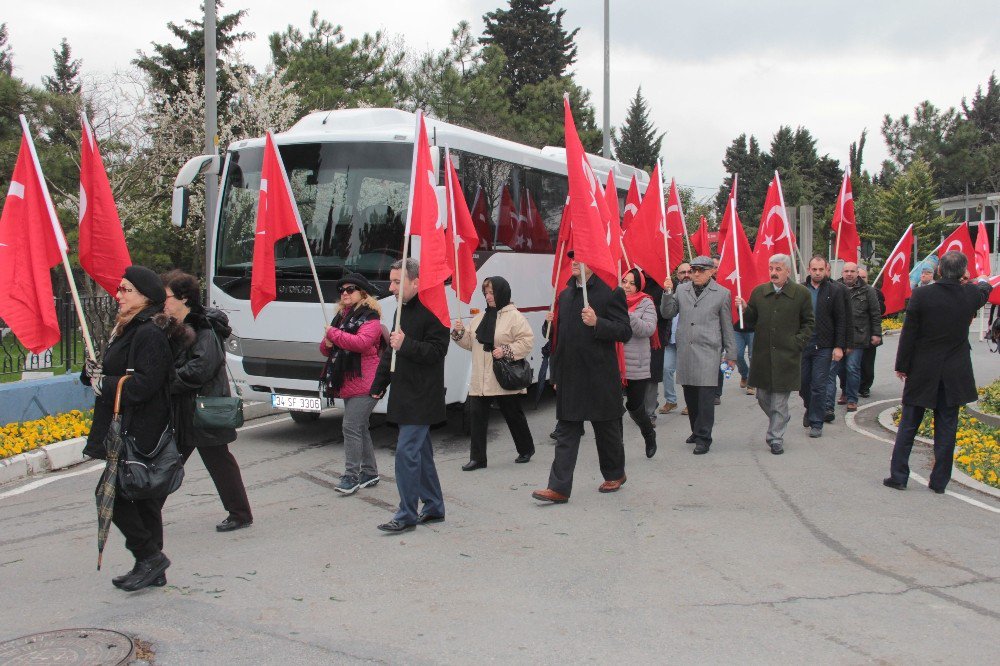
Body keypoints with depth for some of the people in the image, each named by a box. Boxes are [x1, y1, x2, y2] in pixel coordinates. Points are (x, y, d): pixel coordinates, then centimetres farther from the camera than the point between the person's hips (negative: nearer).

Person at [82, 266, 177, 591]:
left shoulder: (150, 334, -17)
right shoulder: (126, 330, 16)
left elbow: (143, 384, -24)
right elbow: (114, 372, 22)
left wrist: (103, 383, -12)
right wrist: (94, 371, 2)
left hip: (138, 434, -10)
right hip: (126, 430, 10)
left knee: (113, 494, -7)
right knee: (142, 497, 13)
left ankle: (150, 556, 2)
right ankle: (151, 567, 21)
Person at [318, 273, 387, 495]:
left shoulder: (370, 318, -7)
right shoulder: (341, 316, 18)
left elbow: (362, 342, -25)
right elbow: (326, 349, 22)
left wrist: (333, 334, -18)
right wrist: (327, 344, -1)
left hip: (364, 384, -9)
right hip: (348, 384, 9)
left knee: (351, 427, -13)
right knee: (359, 428, 14)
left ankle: (351, 476, -9)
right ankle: (370, 473, 23)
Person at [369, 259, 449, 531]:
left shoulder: (432, 312, -14)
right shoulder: (404, 310, 16)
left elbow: (436, 352, -19)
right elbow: (391, 352, 23)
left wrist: (406, 345, -28)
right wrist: (378, 385, 23)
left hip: (421, 398, -9)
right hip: (405, 395, 9)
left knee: (406, 452, -10)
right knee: (421, 452, 15)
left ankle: (406, 515, -2)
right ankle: (434, 508, 25)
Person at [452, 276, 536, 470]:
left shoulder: (514, 317, -8)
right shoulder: (480, 318, 13)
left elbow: (528, 341, -14)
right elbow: (470, 343, 15)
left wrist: (506, 350, -21)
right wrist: (460, 332, -2)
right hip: (480, 380, 6)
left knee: (513, 415, 10)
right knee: (477, 416, 0)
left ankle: (526, 449, 31)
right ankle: (477, 458, 7)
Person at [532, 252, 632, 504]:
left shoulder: (610, 293, -8)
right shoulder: (565, 294, 13)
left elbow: (625, 332, -12)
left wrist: (597, 322, -26)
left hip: (600, 376, -6)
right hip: (569, 377, 6)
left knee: (606, 428, 10)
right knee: (566, 432, 2)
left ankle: (615, 475, 31)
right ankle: (559, 488, 1)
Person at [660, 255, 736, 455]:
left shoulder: (722, 293, 4)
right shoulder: (681, 290, 12)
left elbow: (727, 326, 7)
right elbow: (667, 313, 12)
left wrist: (730, 354, 8)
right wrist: (667, 293, -3)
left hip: (708, 351, -3)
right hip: (685, 350, 4)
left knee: (706, 395, -7)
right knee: (690, 395, 7)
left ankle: (703, 438, 0)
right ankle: (697, 430, 23)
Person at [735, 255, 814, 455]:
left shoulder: (801, 293, -1)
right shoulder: (758, 292, 7)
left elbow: (808, 322, 5)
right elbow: (753, 320, 12)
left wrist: (798, 343, -7)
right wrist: (745, 309, -8)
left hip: (786, 355, -3)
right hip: (762, 354, 4)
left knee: (780, 400, 1)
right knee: (763, 397, 11)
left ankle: (776, 438, 10)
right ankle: (779, 422, 36)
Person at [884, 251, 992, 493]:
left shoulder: (921, 296, -15)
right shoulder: (971, 295, -7)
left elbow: (908, 334, -11)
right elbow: (984, 291, 20)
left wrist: (902, 366, 0)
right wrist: (982, 282, 44)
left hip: (922, 372, -1)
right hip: (955, 374, 2)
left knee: (908, 425, 9)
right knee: (946, 428, 10)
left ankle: (898, 476, 11)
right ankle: (939, 480, 14)